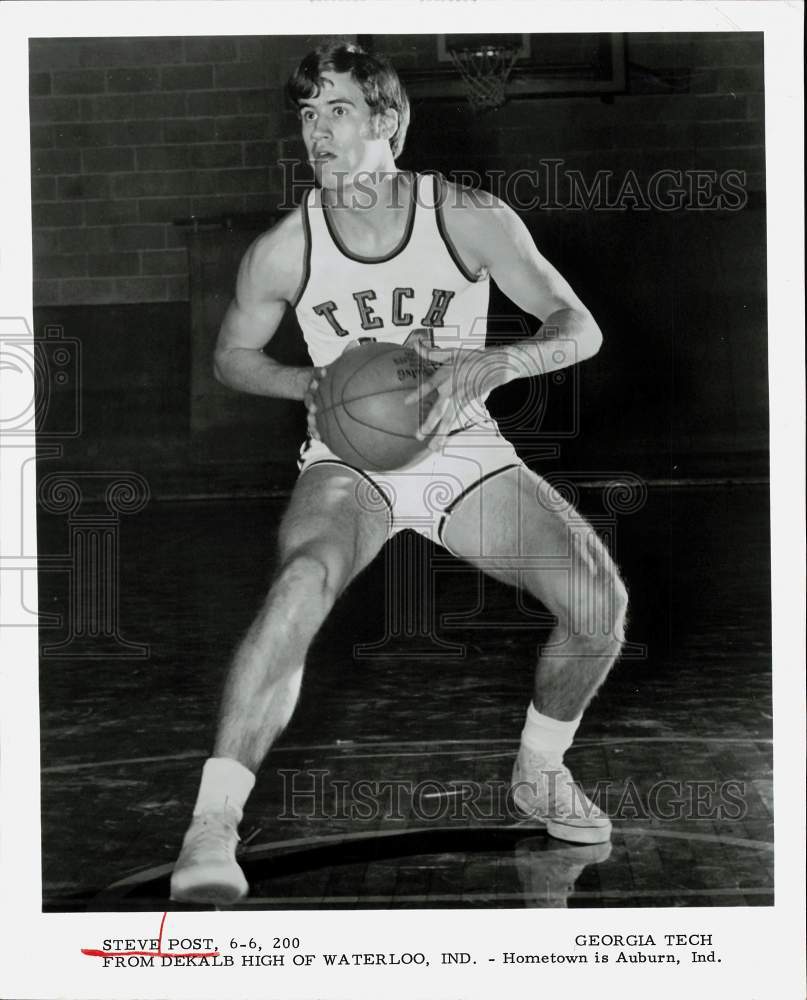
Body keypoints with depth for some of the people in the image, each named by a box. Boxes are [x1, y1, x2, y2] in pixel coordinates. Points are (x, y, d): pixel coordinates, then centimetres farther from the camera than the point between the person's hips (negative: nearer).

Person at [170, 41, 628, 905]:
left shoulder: (470, 219, -6)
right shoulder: (283, 252, -5)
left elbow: (580, 328, -5)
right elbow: (232, 356, 11)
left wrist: (495, 364, -25)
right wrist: (312, 384, -10)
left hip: (466, 452, 2)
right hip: (349, 460, -1)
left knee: (600, 601, -15)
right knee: (302, 584, -35)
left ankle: (539, 772, 14)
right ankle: (211, 826, -27)